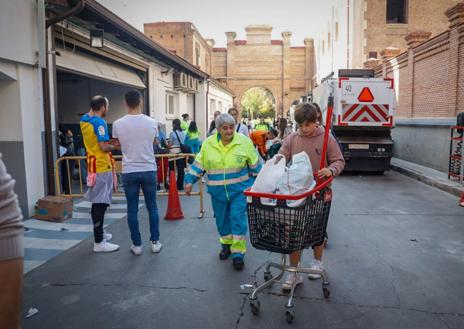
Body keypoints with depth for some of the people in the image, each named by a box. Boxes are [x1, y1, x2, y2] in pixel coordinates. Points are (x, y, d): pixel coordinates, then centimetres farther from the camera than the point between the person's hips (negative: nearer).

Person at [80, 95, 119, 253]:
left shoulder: (84, 120, 11)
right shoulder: (99, 122, -17)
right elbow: (104, 147, -22)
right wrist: (115, 146, -3)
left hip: (93, 166, 10)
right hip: (102, 167, -10)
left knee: (96, 202, 17)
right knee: (101, 203, -7)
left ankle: (99, 233, 30)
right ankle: (99, 242, -2)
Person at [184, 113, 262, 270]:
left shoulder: (244, 141, -8)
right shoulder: (208, 143, -4)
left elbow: (254, 165, 1)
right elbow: (198, 164, 5)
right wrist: (190, 181, -1)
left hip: (239, 190, -2)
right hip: (218, 192, 3)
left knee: (238, 220, -6)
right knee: (222, 220, 15)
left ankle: (238, 253, 7)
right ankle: (226, 245, 38)